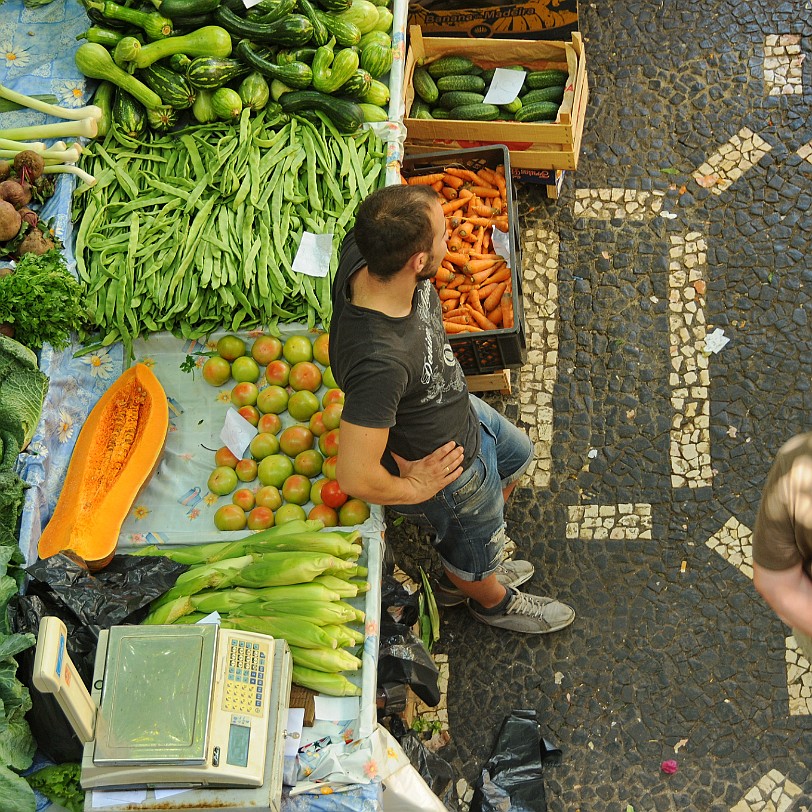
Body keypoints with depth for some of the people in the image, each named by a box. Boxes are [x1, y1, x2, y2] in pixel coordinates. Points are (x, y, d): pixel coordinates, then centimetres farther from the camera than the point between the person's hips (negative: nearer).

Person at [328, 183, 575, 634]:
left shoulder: (361, 255, -27)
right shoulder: (380, 362, -49)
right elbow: (355, 477, -44)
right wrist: (412, 488, -23)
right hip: (445, 470, -8)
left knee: (516, 456, 36)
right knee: (475, 554, 25)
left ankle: (471, 570, 60)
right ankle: (494, 600, 63)